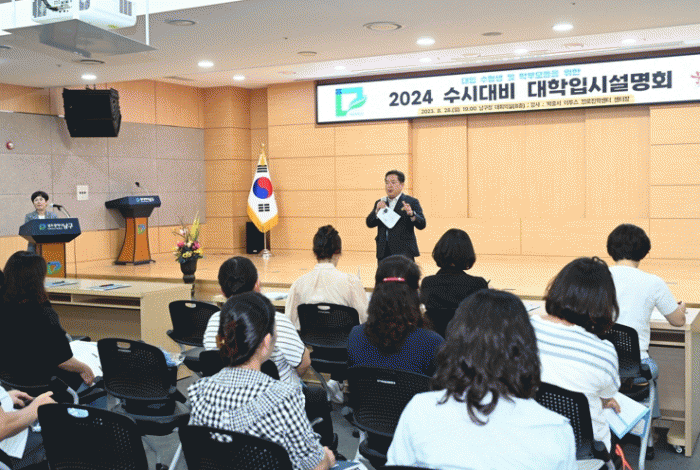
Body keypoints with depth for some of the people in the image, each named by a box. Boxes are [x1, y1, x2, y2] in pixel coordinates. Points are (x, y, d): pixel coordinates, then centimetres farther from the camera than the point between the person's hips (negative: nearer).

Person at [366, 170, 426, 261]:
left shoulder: (411, 202, 4)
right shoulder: (380, 203, 18)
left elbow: (422, 225, -5)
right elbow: (369, 223, 9)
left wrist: (412, 214, -24)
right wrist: (377, 211, -9)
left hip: (403, 250, -4)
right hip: (383, 252, 4)